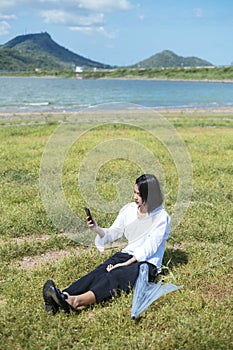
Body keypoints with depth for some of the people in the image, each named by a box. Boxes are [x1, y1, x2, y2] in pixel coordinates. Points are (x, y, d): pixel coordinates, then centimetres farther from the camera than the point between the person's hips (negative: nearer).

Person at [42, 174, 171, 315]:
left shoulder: (161, 217, -8)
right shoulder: (129, 209, 8)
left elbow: (149, 248, -14)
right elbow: (113, 233, 8)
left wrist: (125, 264, -21)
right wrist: (98, 229, -13)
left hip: (148, 263, -5)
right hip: (127, 254, 5)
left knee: (116, 276, -33)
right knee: (99, 272, -25)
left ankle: (76, 301, -57)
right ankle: (64, 295, -47)